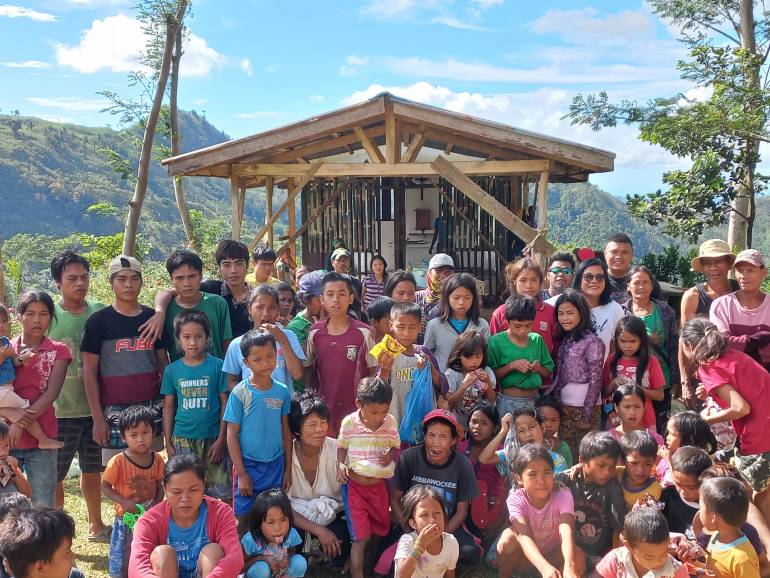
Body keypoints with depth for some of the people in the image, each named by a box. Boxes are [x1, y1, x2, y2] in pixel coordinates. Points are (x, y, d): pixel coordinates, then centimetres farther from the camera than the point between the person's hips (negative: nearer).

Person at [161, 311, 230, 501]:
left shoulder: (217, 366, -4)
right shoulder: (172, 370, 2)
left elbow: (225, 404, -2)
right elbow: (168, 407, 7)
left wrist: (221, 439, -6)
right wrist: (168, 443, 5)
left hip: (212, 438, -2)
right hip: (183, 440, 2)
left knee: (221, 492, 1)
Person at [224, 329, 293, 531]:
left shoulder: (282, 391, 0)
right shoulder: (240, 392, -9)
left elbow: (286, 432, 6)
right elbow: (232, 435, -6)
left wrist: (288, 469, 7)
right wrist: (241, 474, -8)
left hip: (276, 464, 3)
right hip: (248, 465, -2)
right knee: (244, 521, 6)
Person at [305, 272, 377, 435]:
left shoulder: (363, 332, -8)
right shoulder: (315, 333, 1)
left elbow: (374, 373, -2)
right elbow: (308, 369, 12)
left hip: (356, 412, -2)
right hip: (325, 411, 2)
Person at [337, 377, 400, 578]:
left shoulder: (391, 422, -10)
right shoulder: (349, 423, -15)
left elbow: (395, 447, 5)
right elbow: (341, 447, 2)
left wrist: (390, 455, -16)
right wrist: (341, 465, -15)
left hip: (379, 484, 4)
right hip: (354, 484, -3)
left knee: (380, 529, 19)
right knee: (360, 538, -7)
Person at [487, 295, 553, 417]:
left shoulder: (537, 340, 4)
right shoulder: (496, 342, -7)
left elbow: (548, 373, 10)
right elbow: (491, 375, -8)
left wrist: (539, 368, -10)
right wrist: (511, 366, -19)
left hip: (534, 400, 3)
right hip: (508, 402, -3)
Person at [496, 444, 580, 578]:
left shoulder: (562, 496, -21)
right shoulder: (516, 499, -22)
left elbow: (566, 531, -39)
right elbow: (524, 537, -38)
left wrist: (569, 566, -59)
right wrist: (544, 567, -57)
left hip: (554, 556, 0)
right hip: (525, 556, 0)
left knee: (576, 557, -32)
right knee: (509, 536, -32)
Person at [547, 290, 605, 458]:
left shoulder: (592, 342, -11)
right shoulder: (565, 340, 10)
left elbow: (595, 381, -12)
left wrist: (587, 414, -14)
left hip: (584, 407, -6)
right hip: (564, 406, 6)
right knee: (568, 454, 13)